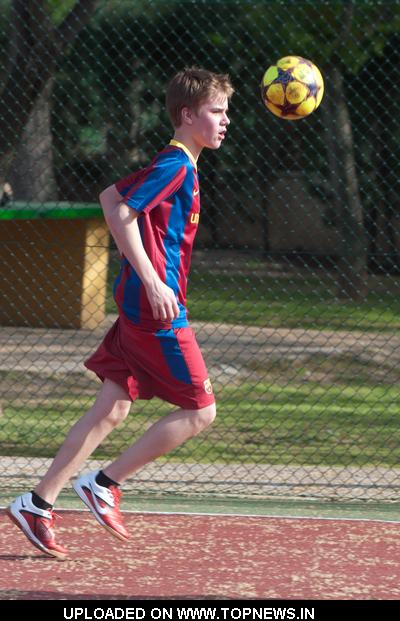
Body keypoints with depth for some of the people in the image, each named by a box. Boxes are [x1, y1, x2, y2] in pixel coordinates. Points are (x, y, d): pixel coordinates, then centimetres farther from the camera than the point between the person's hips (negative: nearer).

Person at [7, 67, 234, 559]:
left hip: (140, 305, 10)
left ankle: (37, 504, 8)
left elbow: (111, 197, 26)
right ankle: (104, 485, 2)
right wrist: (152, 282, -26)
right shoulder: (176, 165, -13)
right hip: (158, 312, -10)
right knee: (199, 411, -2)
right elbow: (121, 214, -23)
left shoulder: (173, 164, 15)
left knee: (112, 409, 9)